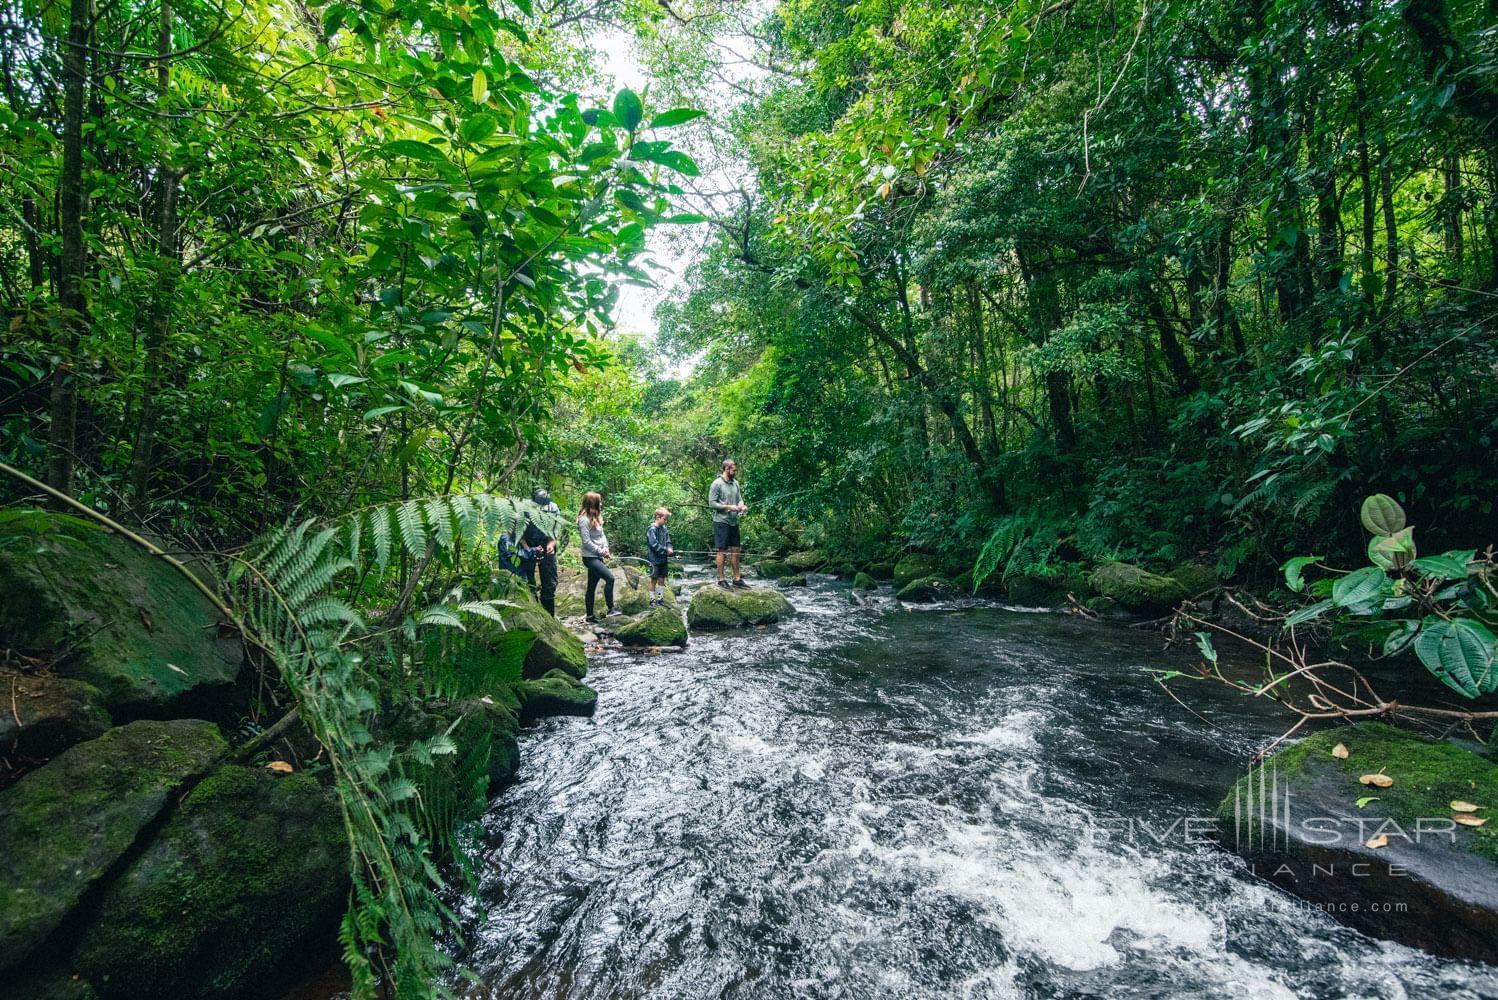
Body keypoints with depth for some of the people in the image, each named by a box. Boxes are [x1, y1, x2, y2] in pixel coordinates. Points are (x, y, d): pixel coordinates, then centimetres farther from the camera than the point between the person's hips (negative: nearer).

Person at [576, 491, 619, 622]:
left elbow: (602, 535, 14)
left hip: (598, 557, 9)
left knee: (592, 587, 12)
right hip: (590, 557, -9)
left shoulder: (596, 517, 12)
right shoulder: (584, 519, -14)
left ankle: (590, 615, 18)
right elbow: (586, 541, -18)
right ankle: (610, 610, -12)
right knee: (610, 578, -18)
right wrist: (601, 552, -11)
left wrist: (605, 549, -2)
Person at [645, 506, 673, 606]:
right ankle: (652, 600, 14)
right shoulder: (652, 529, -15)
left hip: (663, 559, 6)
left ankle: (660, 599, 23)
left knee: (662, 579, 12)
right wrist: (666, 550, -16)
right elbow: (654, 545, -20)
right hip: (654, 559, -6)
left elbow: (668, 541, 10)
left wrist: (670, 549, -10)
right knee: (654, 580, 4)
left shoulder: (664, 529, 7)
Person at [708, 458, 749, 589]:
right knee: (722, 551, -2)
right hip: (721, 522, -7)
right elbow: (711, 503, -14)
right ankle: (721, 579, 6)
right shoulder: (717, 484, -11)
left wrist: (742, 505, -5)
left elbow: (739, 498, 17)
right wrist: (728, 507, -19)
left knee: (736, 550, 10)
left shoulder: (735, 483, 10)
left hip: (734, 522, 7)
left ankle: (737, 578, 18)